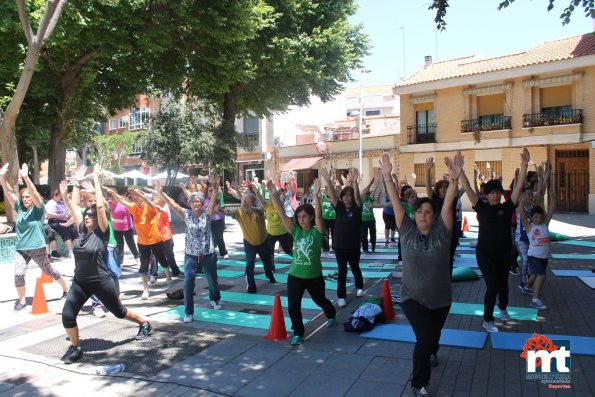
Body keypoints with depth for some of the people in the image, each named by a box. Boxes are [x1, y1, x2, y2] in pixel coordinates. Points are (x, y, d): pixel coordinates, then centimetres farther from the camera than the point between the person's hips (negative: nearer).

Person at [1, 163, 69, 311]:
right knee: (18, 274, -10)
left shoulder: (38, 208, -8)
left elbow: (35, 193, -25)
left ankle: (67, 289, 32)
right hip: (21, 249, 4)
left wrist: (26, 177, -36)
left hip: (37, 248, -3)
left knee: (49, 271, 12)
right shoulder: (19, 208, 3)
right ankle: (22, 301, 9)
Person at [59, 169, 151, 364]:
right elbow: (74, 209, 9)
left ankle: (145, 323, 37)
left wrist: (96, 180, -20)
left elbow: (100, 206, -22)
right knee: (67, 315, -8)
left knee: (119, 312, 11)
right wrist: (64, 194, 0)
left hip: (101, 282, -5)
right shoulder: (83, 230, 3)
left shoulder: (102, 232, -13)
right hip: (80, 282, 5)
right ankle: (75, 348, 14)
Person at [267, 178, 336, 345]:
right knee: (293, 306, -9)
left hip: (314, 276, -1)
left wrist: (316, 196, -44)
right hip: (295, 276, 1)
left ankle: (331, 315, 57)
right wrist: (273, 194, -26)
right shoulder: (296, 231, -5)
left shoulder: (317, 232, -11)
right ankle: (298, 332, 16)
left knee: (320, 300, 24)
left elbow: (319, 215, -29)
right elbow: (281, 214, -14)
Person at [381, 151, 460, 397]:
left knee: (434, 335, 24)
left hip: (440, 298, 2)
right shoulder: (407, 230, -9)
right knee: (424, 337, -17)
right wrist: (387, 176, -25)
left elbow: (448, 203, -22)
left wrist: (454, 178, -36)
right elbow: (395, 202, -16)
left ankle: (431, 353, 61)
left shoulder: (441, 232, -10)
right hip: (412, 297, -2)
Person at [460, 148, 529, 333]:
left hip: (503, 253, 3)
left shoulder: (507, 207, -2)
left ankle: (502, 308, 49)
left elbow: (519, 187, -9)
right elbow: (468, 188, -11)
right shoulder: (482, 207, -4)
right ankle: (487, 320, 5)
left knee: (503, 283, 20)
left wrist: (524, 165, -17)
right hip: (484, 253, -3)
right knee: (492, 285, -9)